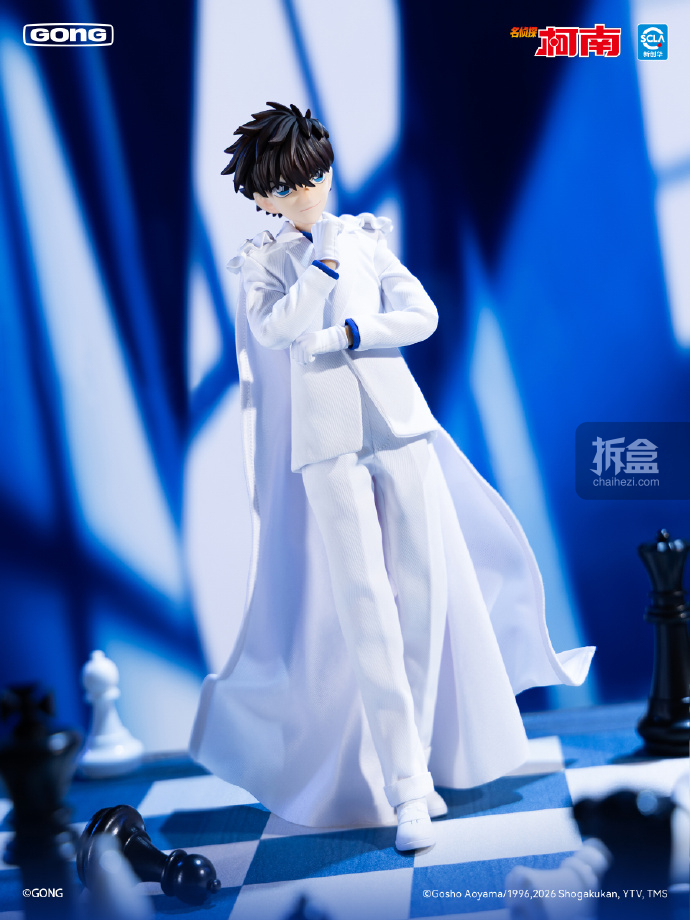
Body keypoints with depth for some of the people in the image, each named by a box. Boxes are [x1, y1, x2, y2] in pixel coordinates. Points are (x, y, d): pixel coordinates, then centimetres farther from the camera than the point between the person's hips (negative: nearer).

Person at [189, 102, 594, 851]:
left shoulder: (366, 236, 15)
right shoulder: (261, 259, 10)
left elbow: (421, 315, 4)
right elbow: (275, 327, -10)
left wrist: (348, 333, -8)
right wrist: (323, 259, -7)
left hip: (399, 423, 2)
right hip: (326, 441, -2)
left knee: (424, 591, -1)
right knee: (364, 606, -9)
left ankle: (416, 759, 15)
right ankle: (406, 786, -7)